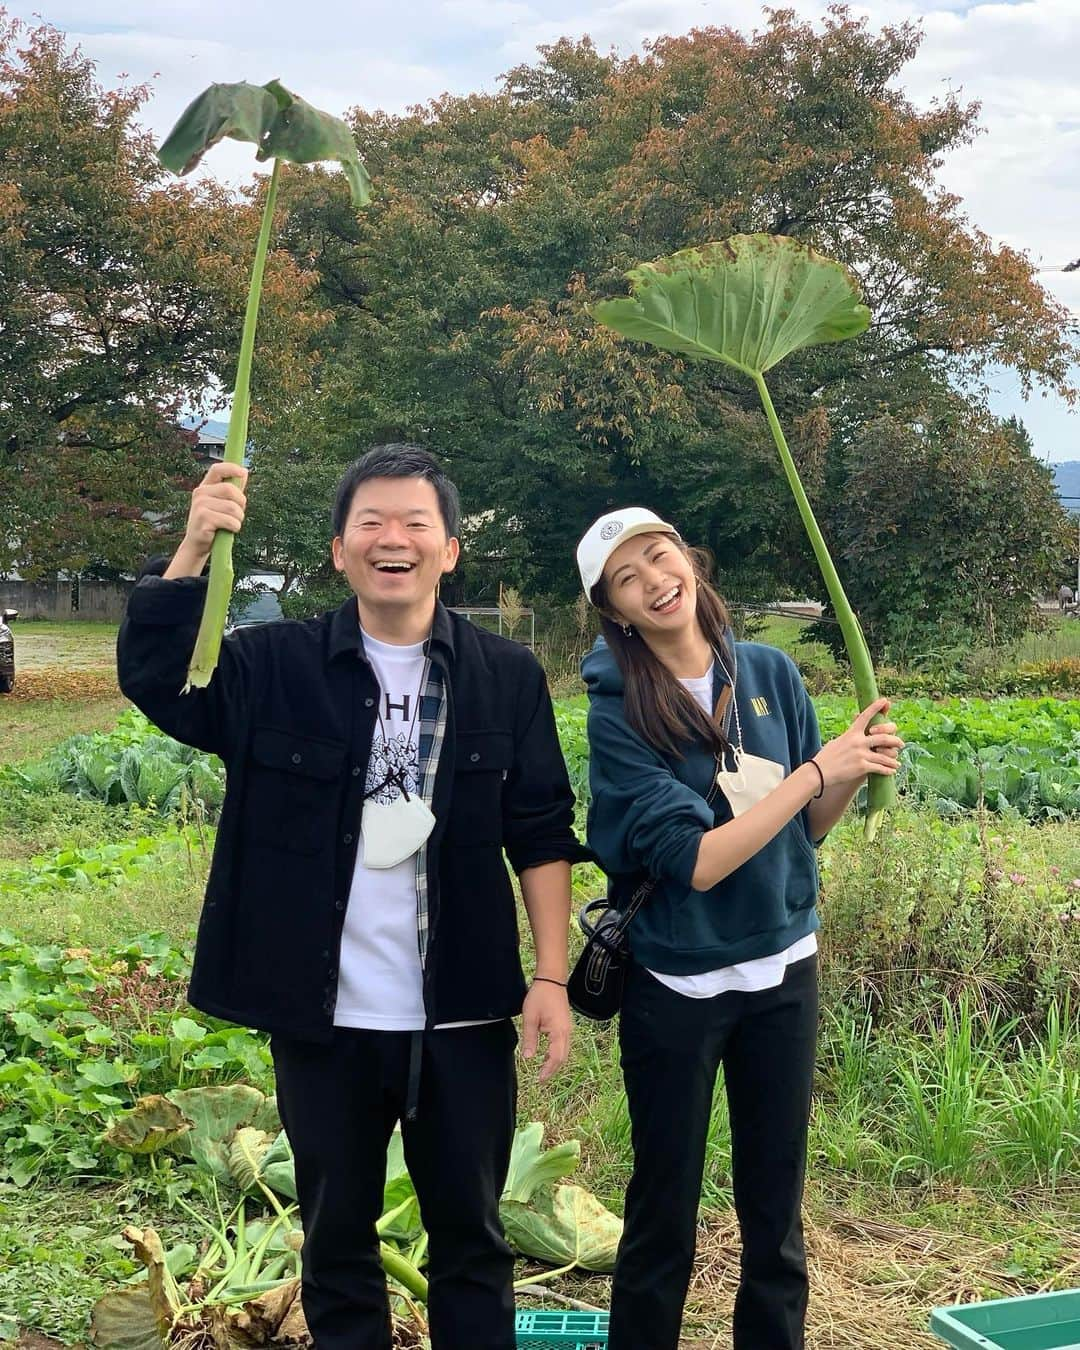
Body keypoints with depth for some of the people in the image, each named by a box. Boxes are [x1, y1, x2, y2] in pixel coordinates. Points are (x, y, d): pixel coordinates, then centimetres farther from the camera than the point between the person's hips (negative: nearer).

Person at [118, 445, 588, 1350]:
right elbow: (153, 678, -15)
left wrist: (552, 976, -6)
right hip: (322, 1015, 0)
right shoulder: (276, 665, -1)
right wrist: (195, 548, -27)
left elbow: (543, 832, 1)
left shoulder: (508, 676, 0)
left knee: (471, 1232, 13)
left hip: (462, 1013, 0)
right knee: (337, 1234, 15)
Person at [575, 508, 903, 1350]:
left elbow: (805, 828, 6)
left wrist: (858, 772, -14)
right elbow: (693, 861, -23)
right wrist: (817, 769, -24)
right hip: (678, 987, -3)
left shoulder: (772, 673, -3)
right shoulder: (619, 714, -14)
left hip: (784, 970, 3)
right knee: (665, 1215, 11)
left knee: (775, 1209, 15)